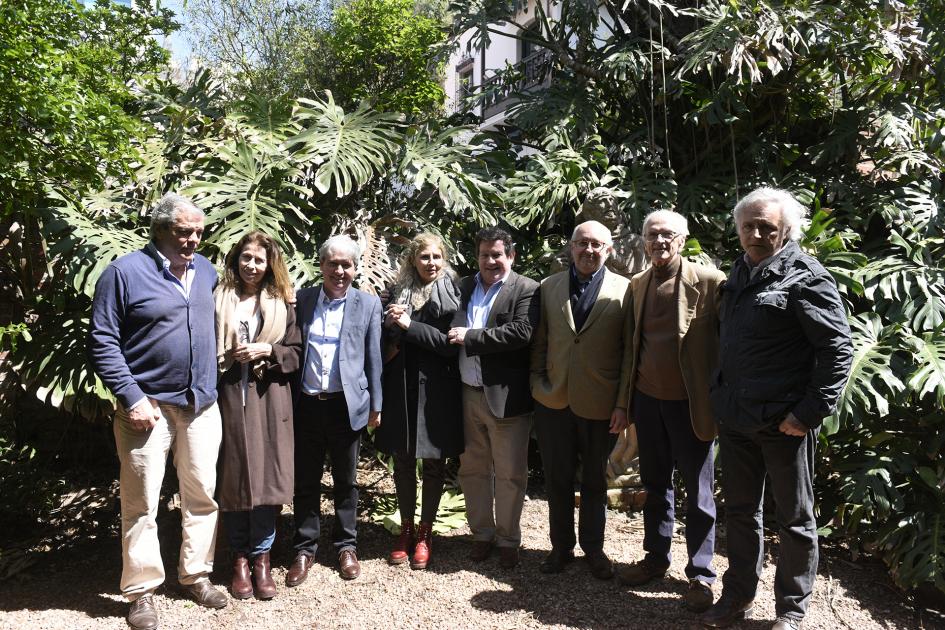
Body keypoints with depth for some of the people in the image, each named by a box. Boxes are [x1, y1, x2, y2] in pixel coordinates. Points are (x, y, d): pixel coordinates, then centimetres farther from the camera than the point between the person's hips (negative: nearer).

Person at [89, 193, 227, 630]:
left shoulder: (206, 270, 9)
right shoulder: (124, 272, -7)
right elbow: (102, 342, -9)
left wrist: (210, 386, 10)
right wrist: (131, 397, -15)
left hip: (201, 405, 5)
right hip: (148, 407, -5)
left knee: (202, 495, 12)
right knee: (141, 503, 3)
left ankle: (195, 575, 27)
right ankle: (141, 591, 17)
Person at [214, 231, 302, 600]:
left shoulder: (282, 304, 9)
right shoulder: (218, 300, 6)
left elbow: (295, 352, 7)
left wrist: (267, 350, -8)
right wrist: (228, 358, -7)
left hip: (269, 400, 1)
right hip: (229, 398, 0)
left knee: (268, 476, 1)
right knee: (233, 478, 4)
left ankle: (261, 557, 14)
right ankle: (240, 559, 18)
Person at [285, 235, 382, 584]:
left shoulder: (368, 303, 2)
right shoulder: (301, 299, 5)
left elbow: (373, 357, 3)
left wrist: (375, 404, 2)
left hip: (347, 404, -1)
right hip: (307, 404, 1)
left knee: (346, 481, 12)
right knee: (305, 481, 10)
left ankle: (346, 546, 28)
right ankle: (304, 549, 25)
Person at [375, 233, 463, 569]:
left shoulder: (453, 294, -4)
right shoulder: (398, 291, 7)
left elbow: (452, 344, -13)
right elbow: (385, 339, 10)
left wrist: (410, 326, -16)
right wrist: (389, 323, -11)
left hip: (436, 390, -3)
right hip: (401, 388, 3)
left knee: (433, 463, 9)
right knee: (402, 462, 11)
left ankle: (425, 532, 24)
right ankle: (406, 529, 29)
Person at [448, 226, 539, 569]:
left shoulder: (526, 290, -5)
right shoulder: (463, 287, 12)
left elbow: (521, 332, -19)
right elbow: (450, 332, 12)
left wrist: (469, 337, -17)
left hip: (505, 396, -5)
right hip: (468, 395, 5)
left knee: (510, 474, 6)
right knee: (473, 470, 15)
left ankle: (508, 540, 23)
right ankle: (482, 534, 31)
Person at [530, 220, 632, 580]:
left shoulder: (624, 290, -3)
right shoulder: (549, 287, 5)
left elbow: (630, 351, -4)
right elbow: (539, 344, 9)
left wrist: (623, 404, -8)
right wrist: (537, 386, 1)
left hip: (600, 404, -2)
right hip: (554, 401, 2)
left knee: (595, 481, 13)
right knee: (557, 479, 12)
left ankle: (593, 548, 30)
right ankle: (561, 547, 29)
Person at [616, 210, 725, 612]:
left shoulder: (709, 281, -10)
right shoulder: (637, 285, 7)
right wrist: (625, 400, 9)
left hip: (691, 404, -5)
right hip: (647, 400, 5)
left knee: (698, 493, 7)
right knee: (655, 485, 18)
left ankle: (701, 575, 22)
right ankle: (656, 558, 34)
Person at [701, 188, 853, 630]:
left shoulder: (805, 278, -11)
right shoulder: (738, 275, 10)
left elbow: (838, 349, -15)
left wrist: (810, 412, -18)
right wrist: (721, 397, 14)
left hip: (784, 422, -7)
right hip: (735, 418, 7)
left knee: (794, 519, 10)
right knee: (739, 510, 17)